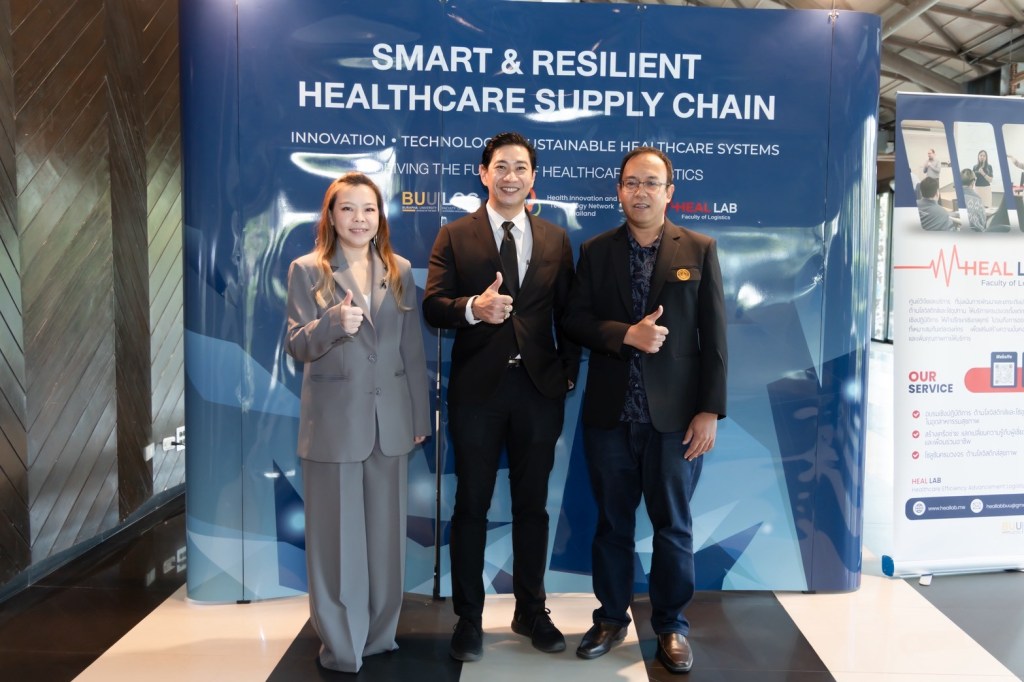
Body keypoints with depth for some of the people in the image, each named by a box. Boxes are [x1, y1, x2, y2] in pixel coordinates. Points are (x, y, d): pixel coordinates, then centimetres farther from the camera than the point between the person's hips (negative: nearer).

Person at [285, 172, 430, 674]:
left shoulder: (399, 270, 7)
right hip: (334, 421, -3)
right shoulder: (307, 270, -1)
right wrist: (333, 321, -25)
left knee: (386, 532, 12)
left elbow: (413, 349, 8)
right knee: (337, 534, 6)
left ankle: (380, 634, 30)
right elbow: (296, 346, -6)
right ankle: (340, 645, 22)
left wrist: (420, 415, 7)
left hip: (390, 420, 3)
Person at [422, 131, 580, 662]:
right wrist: (473, 307, -26)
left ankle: (530, 611, 31)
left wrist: (569, 373, 2)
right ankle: (468, 617, 26)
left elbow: (566, 313, 9)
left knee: (532, 505, 13)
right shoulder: (454, 236, 1)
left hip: (539, 389, 2)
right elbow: (432, 306, -6)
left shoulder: (556, 239, 8)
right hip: (477, 389, -2)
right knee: (472, 506, 9)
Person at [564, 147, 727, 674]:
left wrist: (710, 410, -8)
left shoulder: (699, 250, 2)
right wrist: (626, 335, -17)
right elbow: (575, 320, 0)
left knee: (673, 525, 10)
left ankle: (671, 627, 28)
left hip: (675, 414, -1)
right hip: (609, 414, 2)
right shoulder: (596, 251, 5)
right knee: (612, 522, 13)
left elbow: (713, 337, -2)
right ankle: (611, 617, 31)